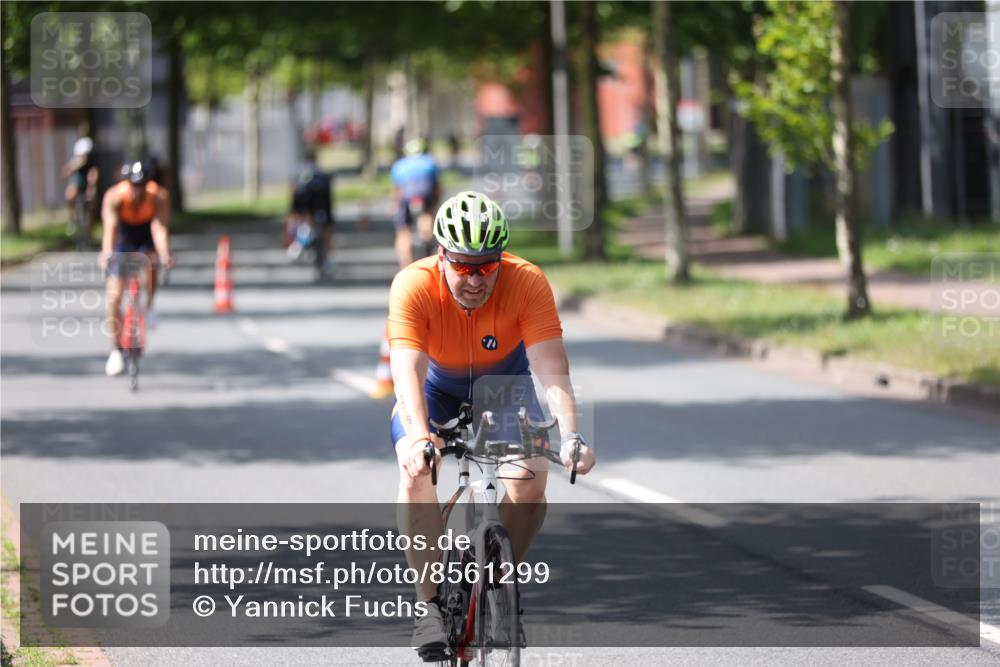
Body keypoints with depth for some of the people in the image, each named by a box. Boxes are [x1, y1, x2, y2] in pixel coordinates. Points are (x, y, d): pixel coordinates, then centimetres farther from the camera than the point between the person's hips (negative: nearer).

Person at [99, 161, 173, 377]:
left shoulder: (159, 197, -30)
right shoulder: (114, 197, -32)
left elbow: (160, 228, -41)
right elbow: (110, 226, -44)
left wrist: (164, 255, -58)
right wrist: (106, 253, -62)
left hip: (147, 239, 0)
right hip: (123, 239, 0)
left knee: (149, 265, -32)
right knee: (113, 298, -8)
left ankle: (148, 308, -2)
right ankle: (116, 351, 5)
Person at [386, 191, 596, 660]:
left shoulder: (527, 284, -31)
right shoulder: (414, 287, -33)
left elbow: (551, 367, -37)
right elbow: (408, 370, -42)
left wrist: (570, 434, -52)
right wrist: (419, 437, -59)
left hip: (503, 381, 1)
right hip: (435, 386, -1)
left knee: (529, 486, -20)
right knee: (416, 474, -26)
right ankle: (431, 604, -16)